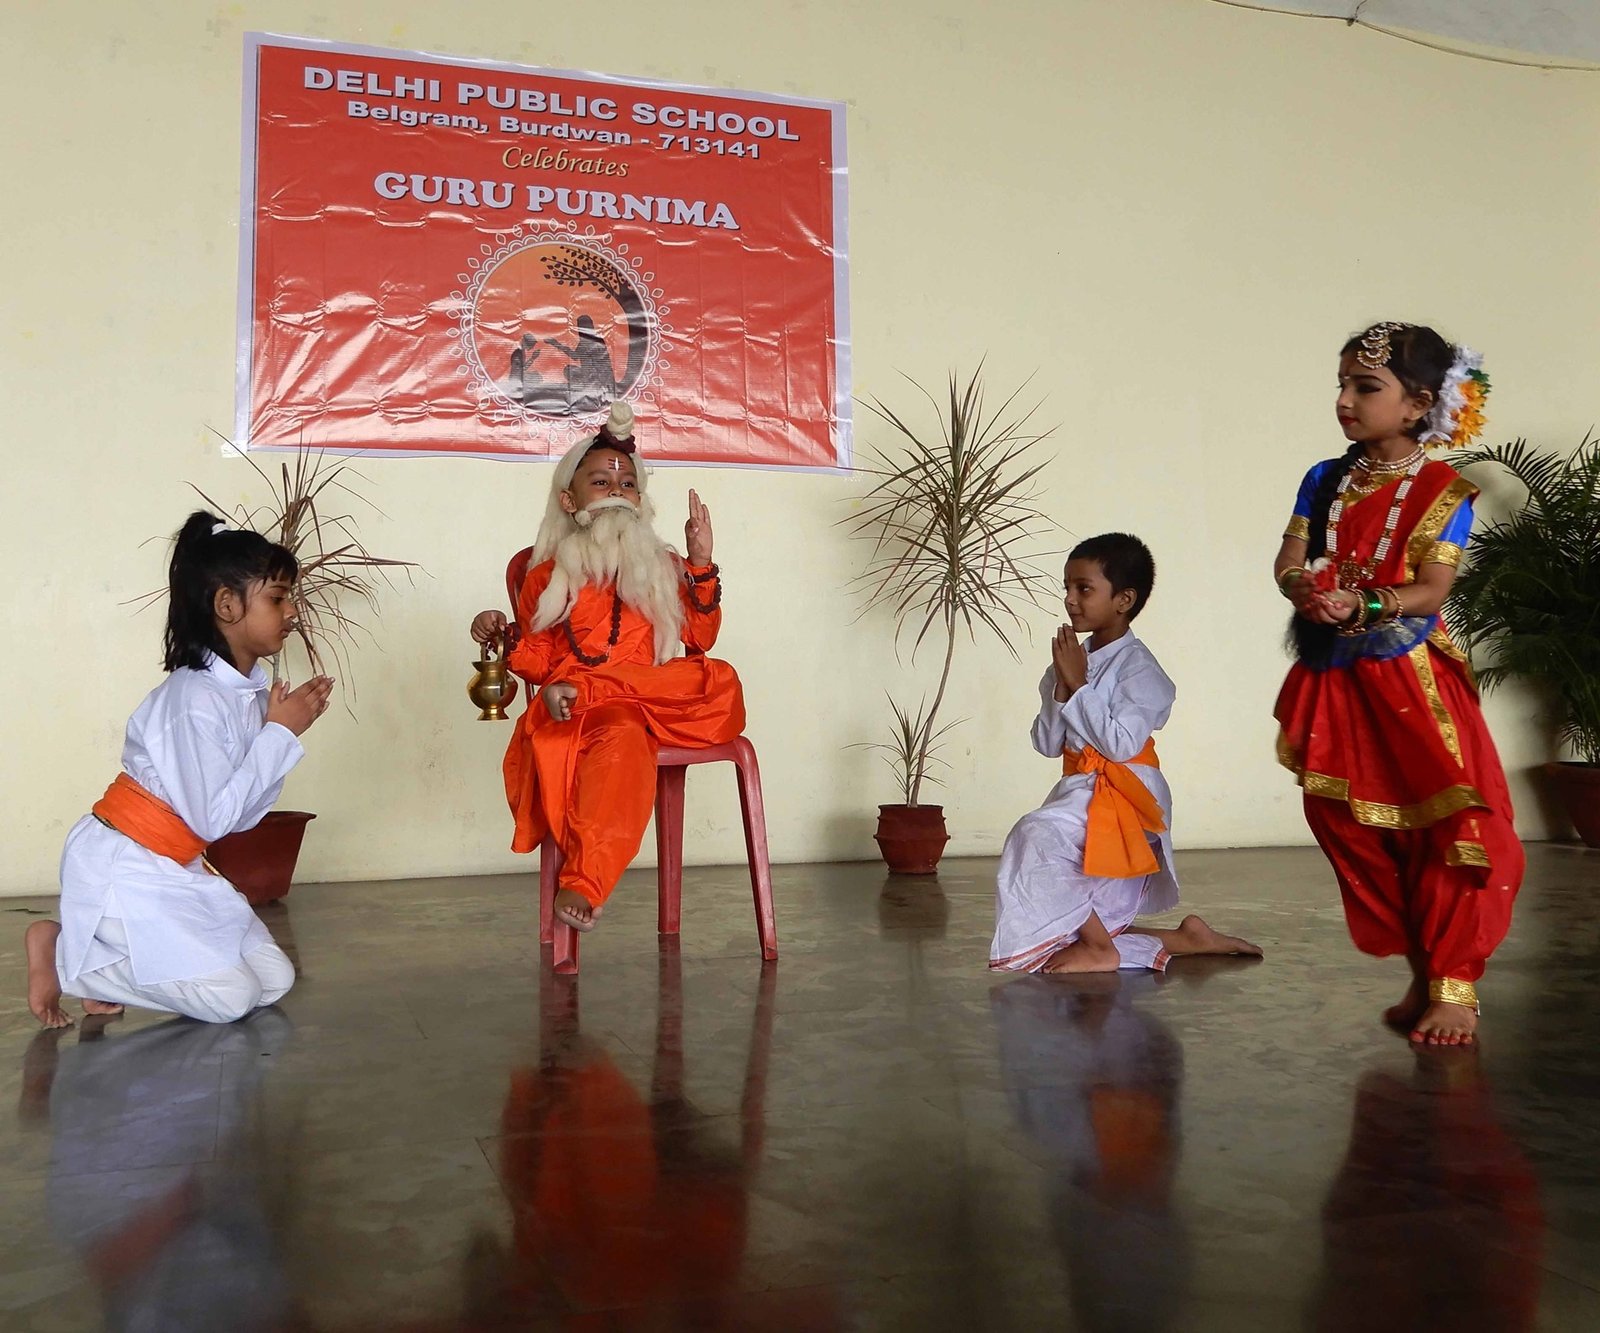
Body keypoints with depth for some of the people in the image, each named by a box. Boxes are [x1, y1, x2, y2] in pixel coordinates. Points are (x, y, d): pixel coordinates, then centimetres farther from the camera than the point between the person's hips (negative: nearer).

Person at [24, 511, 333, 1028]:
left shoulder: (251, 690, 2)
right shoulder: (195, 698, -24)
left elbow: (243, 816, 4)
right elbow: (215, 819, -25)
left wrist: (282, 730, -6)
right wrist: (280, 734, -20)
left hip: (174, 870, 9)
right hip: (122, 869, -9)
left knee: (274, 979, 5)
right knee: (229, 996, -12)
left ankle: (105, 963, 12)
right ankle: (60, 950, 2)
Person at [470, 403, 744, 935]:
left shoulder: (663, 566, 24)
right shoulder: (547, 576, 17)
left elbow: (700, 639, 10)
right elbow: (539, 664, 14)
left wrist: (701, 565, 2)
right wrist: (502, 636, -6)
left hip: (659, 699, 4)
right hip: (576, 713, -3)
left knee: (721, 685, -32)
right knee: (621, 735, -40)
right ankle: (584, 881, -45)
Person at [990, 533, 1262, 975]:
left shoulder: (1137, 666, -11)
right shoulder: (1071, 662, 9)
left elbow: (1122, 744, -23)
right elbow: (1047, 744, 4)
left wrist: (1079, 687, -17)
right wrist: (1061, 687, -10)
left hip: (1124, 800, -8)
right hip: (1079, 791, 8)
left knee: (1037, 835, -32)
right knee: (1087, 922, 12)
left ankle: (1100, 948, -15)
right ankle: (1184, 939, 24)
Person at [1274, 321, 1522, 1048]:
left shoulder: (1444, 491, -5)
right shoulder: (1323, 481, 8)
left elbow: (1431, 588, -14)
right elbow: (1288, 561, -1)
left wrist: (1361, 604, -31)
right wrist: (1303, 587, -24)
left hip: (1412, 684, -5)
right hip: (1335, 683, 5)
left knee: (1444, 832, -6)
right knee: (1357, 837, 9)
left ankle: (1455, 987, 7)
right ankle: (1421, 976, 26)